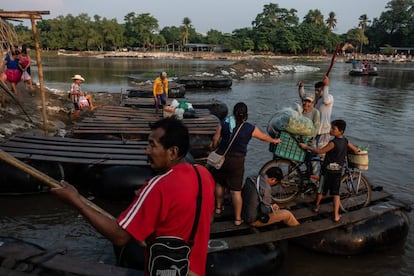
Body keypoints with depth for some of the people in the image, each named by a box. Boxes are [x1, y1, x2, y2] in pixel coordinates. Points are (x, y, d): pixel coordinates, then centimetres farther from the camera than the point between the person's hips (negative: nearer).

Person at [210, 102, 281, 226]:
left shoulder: (224, 122, -5)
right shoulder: (250, 128, -5)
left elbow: (215, 139, -3)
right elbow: (264, 137, 12)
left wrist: (214, 148, 18)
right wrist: (275, 140, 31)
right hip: (237, 161, -2)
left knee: (219, 183, 23)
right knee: (236, 191, 5)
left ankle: (218, 208, 39)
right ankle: (238, 219, 14)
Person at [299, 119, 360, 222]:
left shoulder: (333, 143, -22)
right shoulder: (345, 141, -1)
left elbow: (319, 151, -19)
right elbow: (356, 150, 13)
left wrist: (306, 147, -12)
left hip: (328, 170, -6)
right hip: (338, 171, 6)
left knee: (321, 190, 14)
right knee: (336, 193, 10)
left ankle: (316, 206, 34)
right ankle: (336, 216, 9)